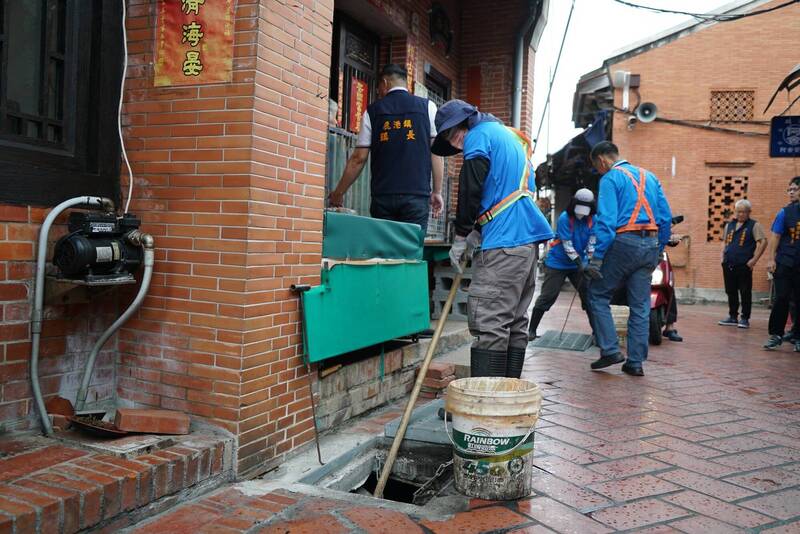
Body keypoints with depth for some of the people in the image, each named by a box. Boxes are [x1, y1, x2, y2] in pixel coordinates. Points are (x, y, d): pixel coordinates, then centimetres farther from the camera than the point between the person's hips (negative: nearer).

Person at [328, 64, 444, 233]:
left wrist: (339, 193, 16)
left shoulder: (372, 111, 8)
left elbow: (359, 158, 7)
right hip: (416, 194, -1)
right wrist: (437, 191, 7)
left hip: (382, 196, 1)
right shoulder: (427, 106, 7)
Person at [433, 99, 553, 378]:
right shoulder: (510, 135, 26)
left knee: (489, 324, -11)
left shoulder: (478, 137, -3)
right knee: (515, 322, 11)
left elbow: (470, 189, -9)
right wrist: (478, 231, 19)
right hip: (528, 237, 10)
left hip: (504, 241, -10)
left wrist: (461, 236, 2)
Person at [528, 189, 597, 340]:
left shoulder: (592, 219, -4)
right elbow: (568, 246, -22)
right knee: (547, 297, -3)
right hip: (557, 263, -4)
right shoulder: (564, 218, -18)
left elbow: (592, 242, -2)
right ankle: (532, 330, 7)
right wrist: (580, 264, -27)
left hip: (578, 264, 4)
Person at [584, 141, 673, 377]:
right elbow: (666, 217, 16)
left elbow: (606, 221, -13)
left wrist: (597, 258, -14)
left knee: (598, 294, 8)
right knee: (641, 305, 9)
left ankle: (610, 350, 1)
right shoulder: (649, 176, 19)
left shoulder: (610, 178, -3)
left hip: (624, 242, -7)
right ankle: (636, 362, 13)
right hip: (650, 245, 7)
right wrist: (657, 251, 20)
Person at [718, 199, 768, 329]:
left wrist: (754, 259, -13)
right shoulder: (729, 225, 14)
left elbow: (763, 241, -8)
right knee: (731, 291, 11)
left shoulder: (754, 225, -1)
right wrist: (723, 256, 11)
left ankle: (745, 318, 7)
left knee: (745, 292, 0)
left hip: (744, 265, -5)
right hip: (728, 264, 5)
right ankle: (733, 317, 20)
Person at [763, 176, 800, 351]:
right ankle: (776, 335, 6)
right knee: (781, 299, -2)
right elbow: (775, 236, 0)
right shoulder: (786, 212, 2)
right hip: (785, 264, -1)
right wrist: (771, 259, -9)